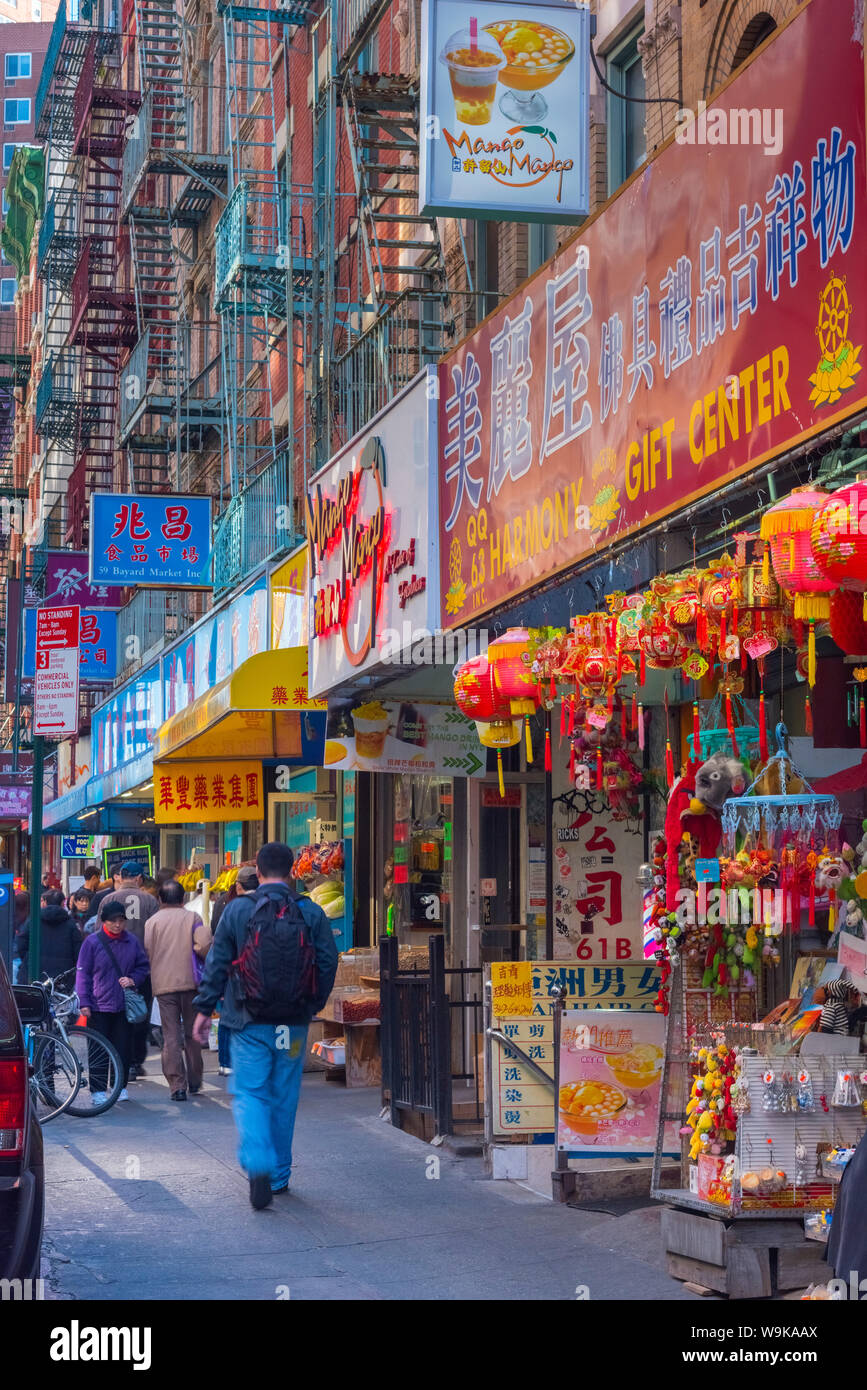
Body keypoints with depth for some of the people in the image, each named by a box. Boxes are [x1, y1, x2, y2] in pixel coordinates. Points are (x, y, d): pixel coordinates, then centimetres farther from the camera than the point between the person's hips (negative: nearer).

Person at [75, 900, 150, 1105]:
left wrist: (133, 980, -4)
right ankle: (98, 1090, 4)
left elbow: (143, 966, 17)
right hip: (98, 1005, -3)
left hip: (125, 1005, 3)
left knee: (123, 1047, 6)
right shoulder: (92, 942, -3)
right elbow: (83, 972, 0)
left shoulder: (132, 941, 6)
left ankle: (121, 1086, 18)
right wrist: (84, 1002, -6)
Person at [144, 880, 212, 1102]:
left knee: (171, 1035, -1)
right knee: (191, 1033, 13)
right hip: (189, 982, 1)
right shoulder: (192, 917, 3)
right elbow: (204, 945, -11)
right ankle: (194, 1081, 20)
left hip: (163, 984, 0)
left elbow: (147, 952, -3)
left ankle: (177, 1085, -9)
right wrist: (207, 961, 9)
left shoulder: (152, 921, 4)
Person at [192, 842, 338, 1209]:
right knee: (284, 1097, 13)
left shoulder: (237, 910, -4)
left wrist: (204, 1009, 9)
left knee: (249, 1093, 0)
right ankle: (279, 1175, 22)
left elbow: (217, 963, 0)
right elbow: (328, 964, 1)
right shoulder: (312, 913, -1)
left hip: (249, 1022, -2)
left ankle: (258, 1166, -22)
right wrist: (313, 1006, 16)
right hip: (293, 1024, 2)